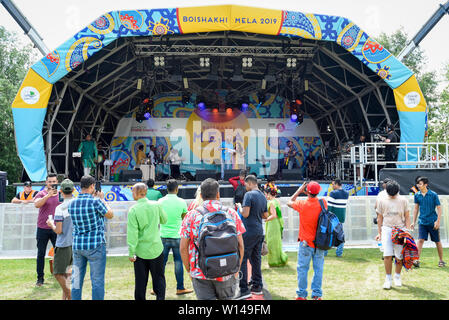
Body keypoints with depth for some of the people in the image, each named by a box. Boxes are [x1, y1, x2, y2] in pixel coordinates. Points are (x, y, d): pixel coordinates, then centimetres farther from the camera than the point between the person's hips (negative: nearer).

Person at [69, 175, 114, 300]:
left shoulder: (72, 203, 2)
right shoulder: (95, 202, -16)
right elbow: (110, 215, -2)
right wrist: (102, 199, 9)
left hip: (77, 246, 6)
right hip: (95, 245, -6)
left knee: (76, 280, 14)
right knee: (97, 281, 4)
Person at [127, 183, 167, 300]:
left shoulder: (133, 210, -12)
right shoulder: (156, 205, -5)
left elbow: (132, 233, -12)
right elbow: (164, 220, 11)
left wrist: (131, 252, -7)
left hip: (140, 251, -1)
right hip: (156, 249, 2)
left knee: (140, 281, 11)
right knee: (159, 278, 13)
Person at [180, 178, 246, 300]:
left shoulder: (192, 216, -5)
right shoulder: (231, 213, -1)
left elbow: (183, 247, -4)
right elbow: (240, 245, -1)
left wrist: (189, 270, 9)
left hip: (200, 273, -1)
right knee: (226, 298, 22)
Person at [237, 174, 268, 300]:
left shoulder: (249, 195, -12)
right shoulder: (263, 196, 13)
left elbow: (245, 214, -18)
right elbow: (265, 215, 18)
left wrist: (240, 208, 0)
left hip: (249, 232, -8)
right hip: (259, 232, 8)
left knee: (242, 260, -4)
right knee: (256, 259, 14)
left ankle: (243, 290, -5)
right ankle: (257, 287, 21)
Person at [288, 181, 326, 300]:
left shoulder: (302, 204, -13)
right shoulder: (323, 203, -7)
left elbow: (289, 202, 6)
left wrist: (299, 190, 11)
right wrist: (308, 193, 12)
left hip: (306, 243, -2)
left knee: (302, 268, 8)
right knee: (318, 269, 10)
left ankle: (301, 294, 14)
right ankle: (317, 294, 17)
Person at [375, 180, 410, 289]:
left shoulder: (403, 200, 5)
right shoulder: (382, 201, 6)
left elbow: (407, 217, 8)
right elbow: (380, 218, 11)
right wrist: (379, 233, 8)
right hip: (387, 229, 0)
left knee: (399, 256, 1)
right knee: (387, 255, -10)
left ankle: (397, 276, 24)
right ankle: (388, 278, 1)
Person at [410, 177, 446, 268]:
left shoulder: (433, 195, -8)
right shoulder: (417, 195, 2)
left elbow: (439, 208, -5)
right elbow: (416, 209, 11)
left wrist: (438, 221, -12)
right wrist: (414, 222, 10)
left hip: (433, 222, -2)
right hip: (422, 222, 2)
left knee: (437, 242, 9)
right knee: (420, 240, -8)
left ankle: (441, 260, 25)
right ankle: (416, 260, -9)